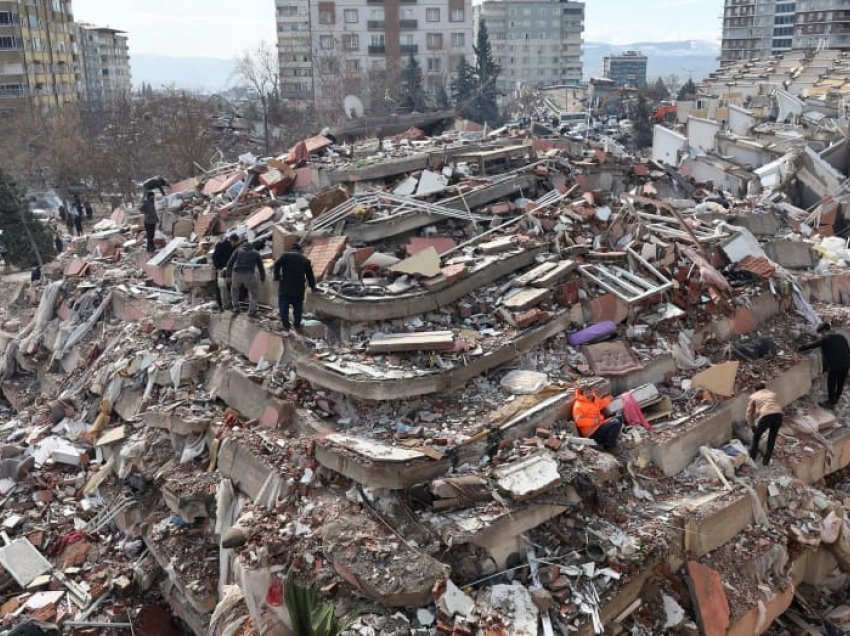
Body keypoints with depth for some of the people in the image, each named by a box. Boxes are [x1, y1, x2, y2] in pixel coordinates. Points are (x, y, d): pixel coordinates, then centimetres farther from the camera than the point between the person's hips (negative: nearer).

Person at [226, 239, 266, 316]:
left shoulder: (238, 251, 23)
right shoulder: (256, 253, 23)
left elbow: (230, 263, 14)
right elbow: (260, 266, 25)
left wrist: (228, 275, 21)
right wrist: (263, 278, 39)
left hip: (236, 274, 1)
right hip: (248, 274, -1)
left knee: (234, 288, 31)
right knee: (253, 291, 22)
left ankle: (235, 307, 27)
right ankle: (251, 310, 18)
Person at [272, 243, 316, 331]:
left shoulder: (285, 255, 3)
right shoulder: (305, 260, 12)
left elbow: (277, 265, -12)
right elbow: (310, 275, 16)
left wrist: (277, 276, 1)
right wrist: (312, 286, 28)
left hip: (285, 287, -2)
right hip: (298, 288, 2)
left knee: (284, 307, 6)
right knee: (298, 307, 14)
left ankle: (286, 326, 6)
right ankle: (297, 325, 18)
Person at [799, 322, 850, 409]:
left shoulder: (824, 339, -6)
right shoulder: (841, 337, 12)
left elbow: (811, 346, -4)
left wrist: (800, 349, 6)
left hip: (834, 365, -6)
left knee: (831, 384, 8)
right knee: (840, 383, 21)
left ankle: (831, 402, 17)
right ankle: (836, 398, 38)